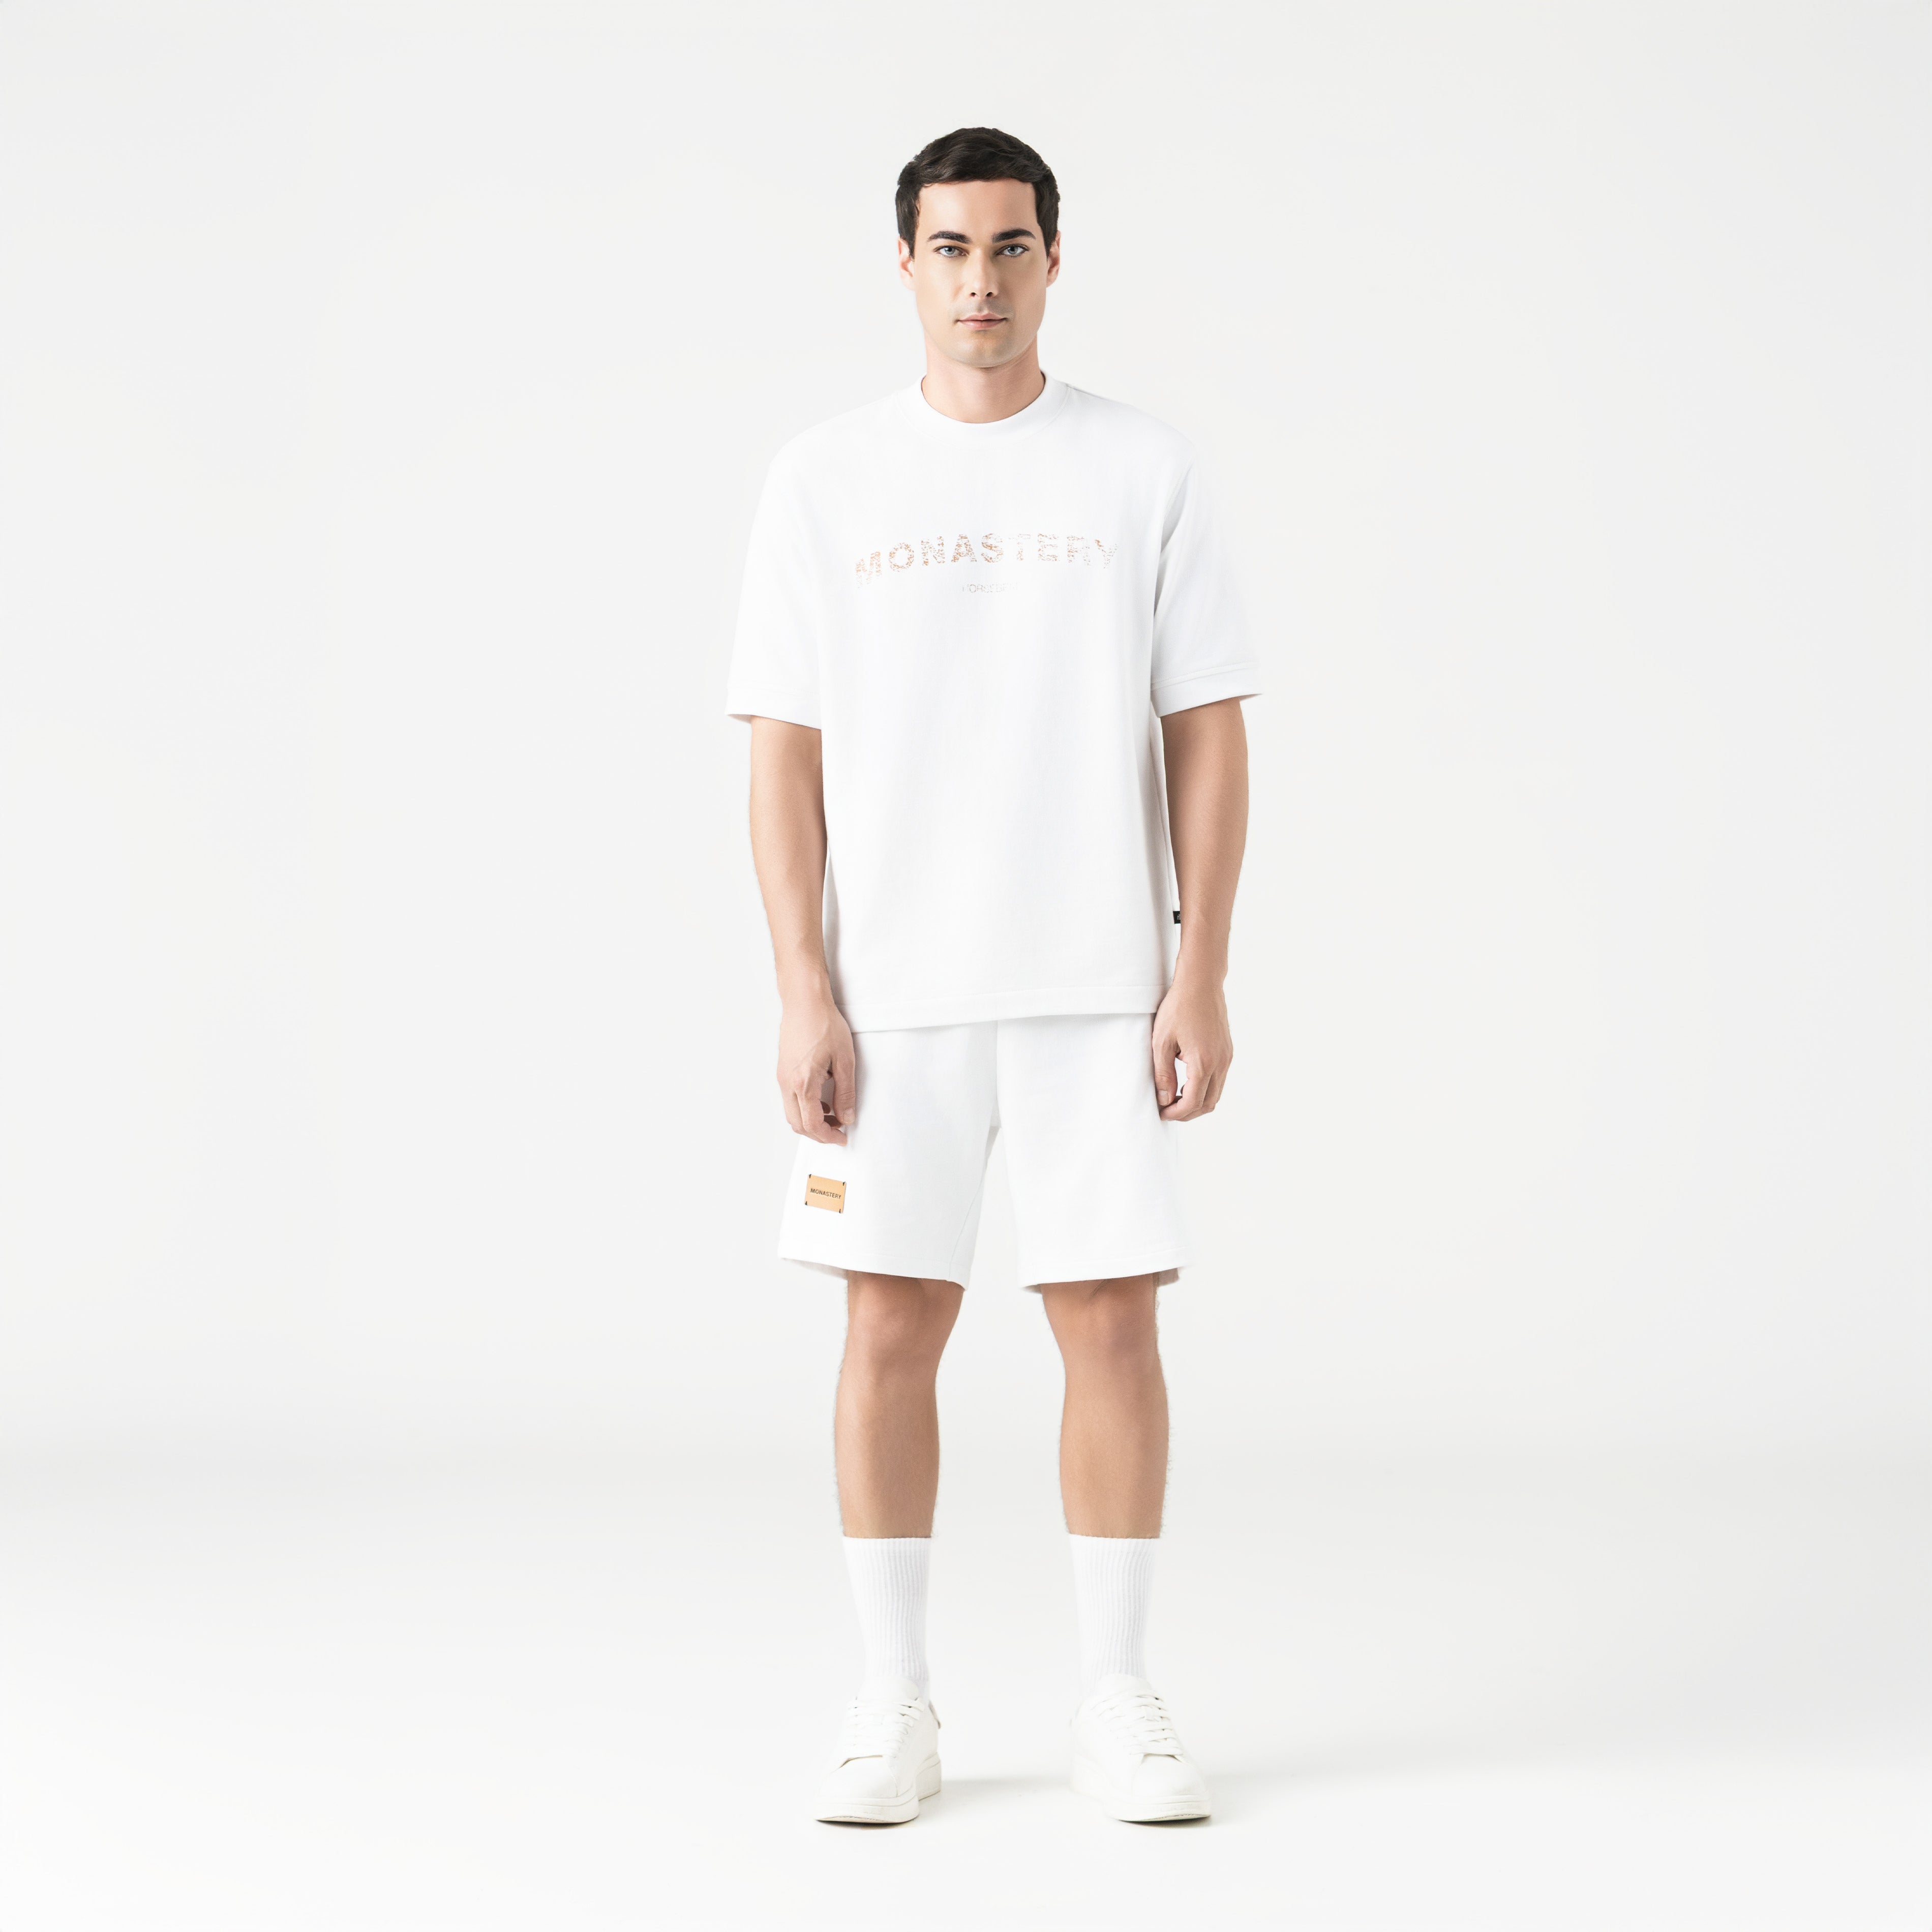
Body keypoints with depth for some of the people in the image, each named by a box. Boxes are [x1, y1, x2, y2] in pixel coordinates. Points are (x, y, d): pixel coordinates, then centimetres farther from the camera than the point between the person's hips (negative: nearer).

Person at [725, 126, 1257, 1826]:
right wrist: (803, 994, -5)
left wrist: (1202, 980, -4)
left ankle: (1119, 1702, 11)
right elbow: (785, 749, 3)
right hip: (890, 987, 0)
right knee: (892, 1323, 2)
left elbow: (1206, 737, 3)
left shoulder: (1147, 473, 4)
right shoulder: (825, 482, 4)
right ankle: (897, 1704, 13)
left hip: (1098, 984, 0)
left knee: (1110, 1317, 1)